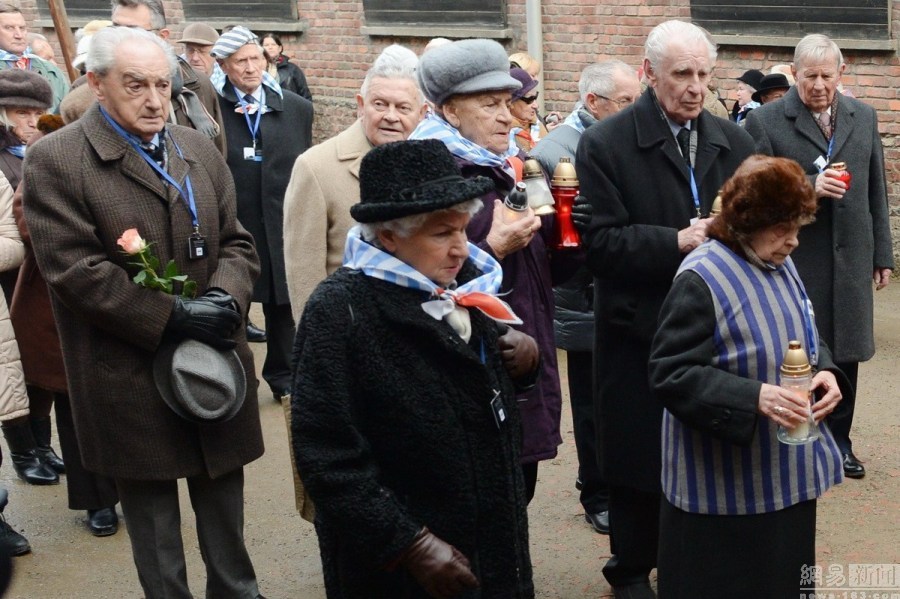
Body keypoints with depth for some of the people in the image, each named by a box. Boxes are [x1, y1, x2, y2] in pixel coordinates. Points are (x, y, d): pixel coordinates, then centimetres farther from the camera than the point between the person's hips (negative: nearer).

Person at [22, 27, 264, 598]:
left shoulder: (200, 149, 7)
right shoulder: (55, 160, -10)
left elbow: (236, 242, 9)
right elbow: (75, 269, -17)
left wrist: (226, 297, -13)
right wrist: (171, 318, -20)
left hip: (215, 359, 5)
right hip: (130, 374, -4)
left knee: (223, 494, 17)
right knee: (151, 508, 11)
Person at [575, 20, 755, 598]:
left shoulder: (734, 141, 7)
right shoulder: (606, 143, -7)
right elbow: (600, 241, -13)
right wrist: (676, 242, -22)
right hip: (640, 329, -3)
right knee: (639, 459, 9)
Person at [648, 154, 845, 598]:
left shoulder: (779, 266, 7)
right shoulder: (701, 279, -21)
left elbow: (804, 339, 18)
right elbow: (669, 375, -24)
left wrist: (824, 371, -5)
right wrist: (754, 397, -33)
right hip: (726, 485, -8)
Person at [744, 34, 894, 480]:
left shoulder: (864, 117, 8)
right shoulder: (767, 122, -6)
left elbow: (876, 191, 12)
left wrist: (883, 254, 11)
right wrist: (808, 189, -21)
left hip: (851, 259, 4)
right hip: (795, 260, -4)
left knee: (847, 351, 10)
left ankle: (839, 439, 25)